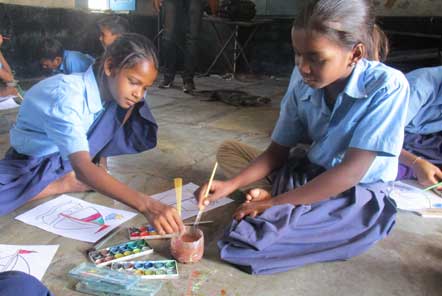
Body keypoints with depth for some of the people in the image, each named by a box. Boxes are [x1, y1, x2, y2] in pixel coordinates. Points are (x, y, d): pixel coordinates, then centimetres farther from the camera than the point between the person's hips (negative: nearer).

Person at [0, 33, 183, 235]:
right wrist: (145, 205, -57)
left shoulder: (108, 85, -13)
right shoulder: (66, 95, -34)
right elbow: (82, 168, -47)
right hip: (33, 162, -5)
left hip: (69, 158, 5)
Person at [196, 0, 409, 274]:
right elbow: (277, 151, -2)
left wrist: (275, 202, -26)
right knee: (228, 151, 0)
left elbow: (351, 171, -26)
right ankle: (285, 208, -14)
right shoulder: (303, 81, -9)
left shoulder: (388, 86, -22)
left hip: (359, 196, -6)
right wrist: (231, 184, -16)